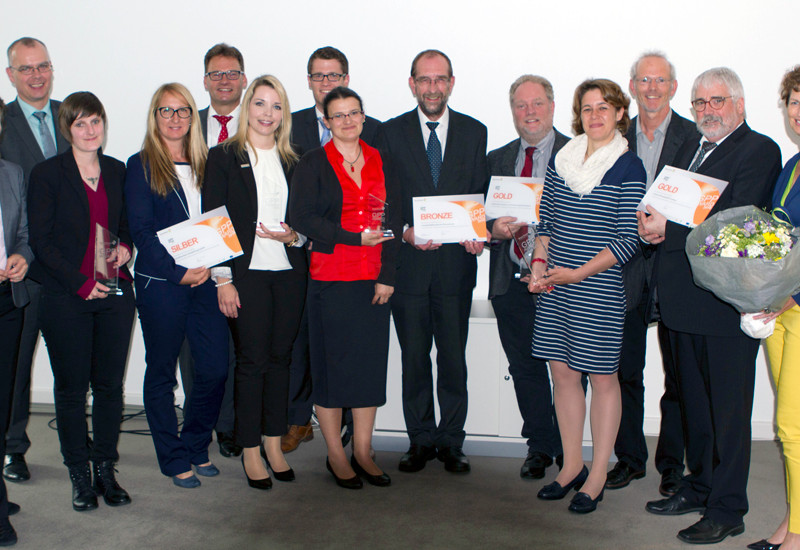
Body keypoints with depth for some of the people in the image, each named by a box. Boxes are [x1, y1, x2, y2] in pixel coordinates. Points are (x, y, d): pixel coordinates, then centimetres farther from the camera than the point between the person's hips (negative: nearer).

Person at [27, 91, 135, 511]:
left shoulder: (117, 171, 11)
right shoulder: (47, 174, -2)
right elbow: (40, 240, -5)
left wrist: (126, 246, -1)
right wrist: (80, 283, -12)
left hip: (114, 293, 3)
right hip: (65, 297, -3)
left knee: (110, 384, 6)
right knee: (71, 387, 4)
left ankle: (106, 469, 18)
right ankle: (80, 474, 17)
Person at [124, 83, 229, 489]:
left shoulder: (203, 165, 14)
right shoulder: (141, 166, 0)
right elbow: (141, 229, -7)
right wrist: (178, 272, -14)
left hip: (204, 280, 4)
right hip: (160, 283, -4)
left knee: (215, 368, 1)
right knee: (161, 372, 5)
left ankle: (196, 447, 22)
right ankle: (174, 460, 19)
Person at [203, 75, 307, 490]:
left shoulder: (292, 161, 13)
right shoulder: (223, 157, 1)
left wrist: (294, 236, -5)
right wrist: (222, 280, -9)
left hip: (289, 272, 4)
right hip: (246, 273, -4)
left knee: (281, 356, 8)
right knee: (253, 359, -1)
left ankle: (273, 443, 20)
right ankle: (250, 450, 12)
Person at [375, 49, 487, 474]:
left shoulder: (474, 132, 8)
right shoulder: (390, 133, 5)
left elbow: (480, 195, 7)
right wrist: (405, 232, -14)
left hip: (456, 263, 0)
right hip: (408, 261, 0)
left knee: (454, 358, 5)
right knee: (414, 358, 8)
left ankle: (451, 442, 19)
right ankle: (420, 441, 22)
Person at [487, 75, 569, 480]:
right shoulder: (497, 159, 14)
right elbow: (482, 216, 15)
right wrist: (493, 229, -8)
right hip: (511, 280, 4)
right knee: (525, 368, 11)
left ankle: (568, 449, 21)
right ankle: (540, 447, 26)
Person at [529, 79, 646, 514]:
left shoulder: (629, 168, -6)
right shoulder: (561, 160, 9)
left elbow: (628, 240, -10)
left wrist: (578, 273, -15)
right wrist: (540, 262, -2)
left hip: (599, 288, -5)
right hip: (554, 286, 5)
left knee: (602, 376, 4)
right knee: (562, 371, 10)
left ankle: (597, 476, 16)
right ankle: (571, 466, 25)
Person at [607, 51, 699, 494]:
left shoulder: (695, 136, -1)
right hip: (626, 264, 3)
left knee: (677, 372, 6)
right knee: (624, 369, 9)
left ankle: (672, 463, 20)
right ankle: (629, 458, 24)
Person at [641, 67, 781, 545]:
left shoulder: (759, 151, -8)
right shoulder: (690, 148, 17)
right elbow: (668, 211, 16)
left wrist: (668, 229, -19)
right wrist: (652, 222, -7)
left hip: (727, 303, -8)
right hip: (684, 300, 8)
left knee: (728, 409, 2)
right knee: (694, 402, 18)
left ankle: (727, 509, 14)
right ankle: (700, 486, 34)